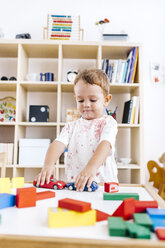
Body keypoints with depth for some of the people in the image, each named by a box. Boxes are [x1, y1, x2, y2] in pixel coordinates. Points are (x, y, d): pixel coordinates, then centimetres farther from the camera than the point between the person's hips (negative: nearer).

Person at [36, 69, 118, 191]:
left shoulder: (108, 122, 2)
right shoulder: (72, 126, 13)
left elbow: (105, 145, -16)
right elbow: (58, 144, -2)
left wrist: (91, 167, -34)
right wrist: (48, 164, -23)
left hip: (104, 183, -3)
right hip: (73, 183, 3)